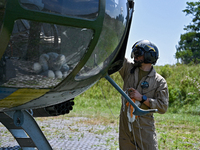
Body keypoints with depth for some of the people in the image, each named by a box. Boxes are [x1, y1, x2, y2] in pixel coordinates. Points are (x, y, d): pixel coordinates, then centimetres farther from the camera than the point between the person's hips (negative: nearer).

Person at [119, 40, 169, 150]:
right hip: (125, 127, 3)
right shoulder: (128, 68, 8)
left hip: (145, 129, -3)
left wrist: (142, 98, -15)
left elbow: (163, 107, -8)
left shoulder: (159, 81, -2)